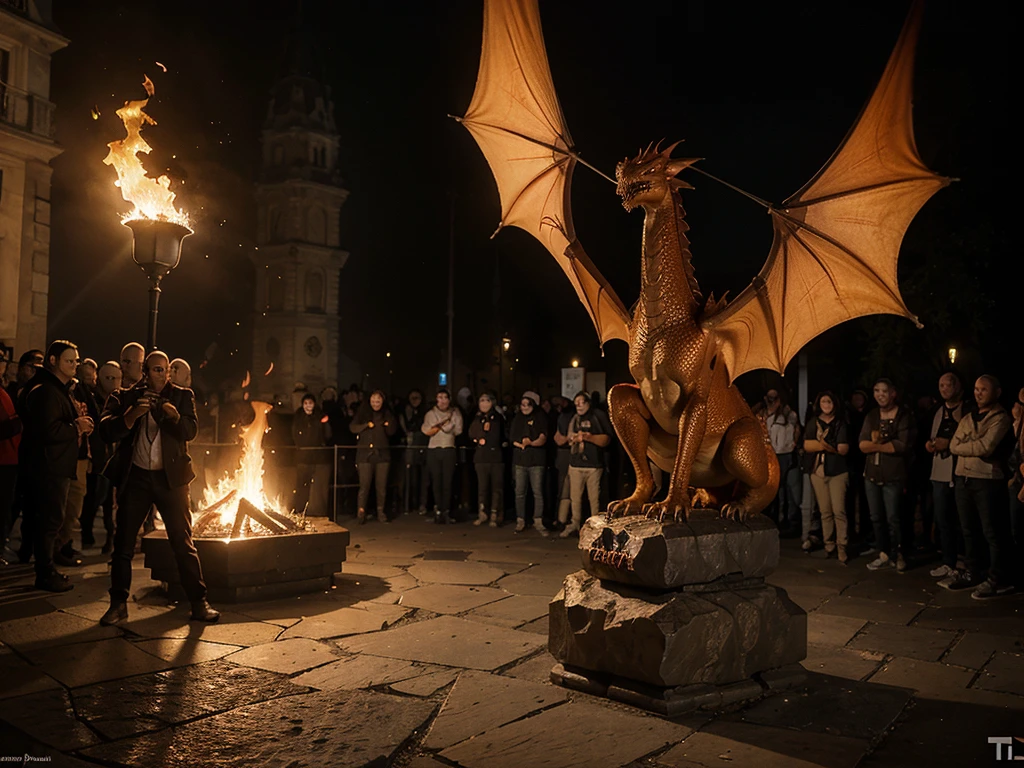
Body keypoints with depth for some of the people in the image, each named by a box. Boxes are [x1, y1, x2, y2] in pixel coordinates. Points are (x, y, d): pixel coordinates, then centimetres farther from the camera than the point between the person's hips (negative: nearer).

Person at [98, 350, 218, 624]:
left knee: (184, 542, 0)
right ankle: (119, 604, 19)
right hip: (135, 477, 1)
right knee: (123, 543, 6)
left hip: (170, 477, -1)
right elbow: (107, 431, -7)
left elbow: (191, 431, -7)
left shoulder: (182, 396, 5)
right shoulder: (123, 397, 5)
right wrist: (133, 414, -22)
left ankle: (199, 603, 6)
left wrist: (175, 416, -27)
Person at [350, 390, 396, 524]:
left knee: (381, 485, 2)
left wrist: (388, 423, -10)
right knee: (364, 484, -8)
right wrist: (367, 425, -11)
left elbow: (391, 432, 7)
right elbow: (352, 427, 1)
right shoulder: (362, 412, 7)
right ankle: (361, 512, -4)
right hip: (365, 452, -2)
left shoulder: (387, 414, 12)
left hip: (382, 453, 2)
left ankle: (380, 511, 11)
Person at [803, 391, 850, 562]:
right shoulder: (813, 423, 10)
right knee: (825, 512, 4)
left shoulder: (840, 423, 2)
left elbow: (844, 449, -6)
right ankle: (829, 546, 10)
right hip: (818, 471, 3)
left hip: (838, 472, -3)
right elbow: (807, 446, 1)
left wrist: (821, 445, -8)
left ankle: (842, 547, -5)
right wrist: (832, 447, -8)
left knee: (839, 511, -10)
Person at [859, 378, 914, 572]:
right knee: (876, 518, 10)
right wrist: (886, 445, -18)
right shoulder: (871, 417, 10)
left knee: (892, 518, -4)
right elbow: (863, 445, -1)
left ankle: (898, 555, 11)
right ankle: (883, 554, 20)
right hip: (872, 473, 6)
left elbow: (903, 445, -18)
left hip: (893, 475, -5)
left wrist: (875, 445, -9)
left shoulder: (903, 417, -6)